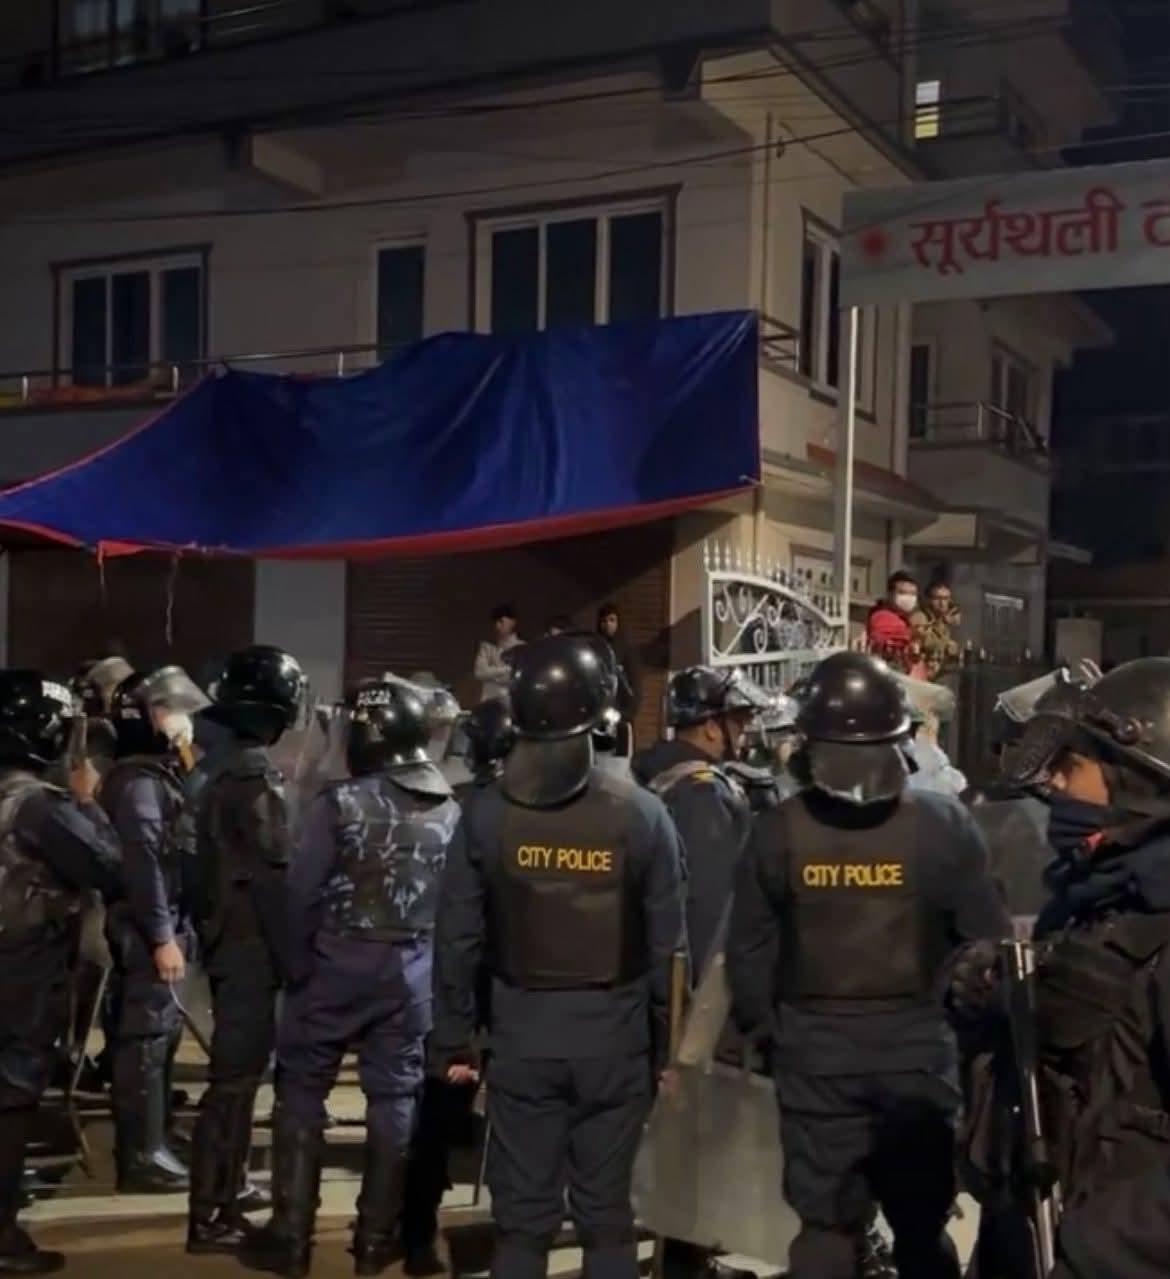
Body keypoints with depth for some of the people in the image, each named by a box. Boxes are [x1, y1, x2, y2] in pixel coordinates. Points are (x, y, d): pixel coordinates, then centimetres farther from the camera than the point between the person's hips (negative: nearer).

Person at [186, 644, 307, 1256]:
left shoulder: (218, 766, 10)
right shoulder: (253, 775, -18)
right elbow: (272, 877, -21)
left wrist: (208, 924, 20)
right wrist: (291, 959, -17)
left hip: (224, 937, 9)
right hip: (251, 945, -9)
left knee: (236, 1070, 17)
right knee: (235, 1076, -3)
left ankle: (224, 1193, 27)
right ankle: (209, 1217, 3)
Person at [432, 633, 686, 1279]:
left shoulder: (487, 811, -6)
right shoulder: (641, 813, -9)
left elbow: (457, 935, -3)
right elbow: (666, 942, -6)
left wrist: (454, 1037, 7)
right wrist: (664, 1044, 4)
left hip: (522, 1033, 1)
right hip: (612, 1035, -1)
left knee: (521, 1211, 11)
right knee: (606, 1210, 11)